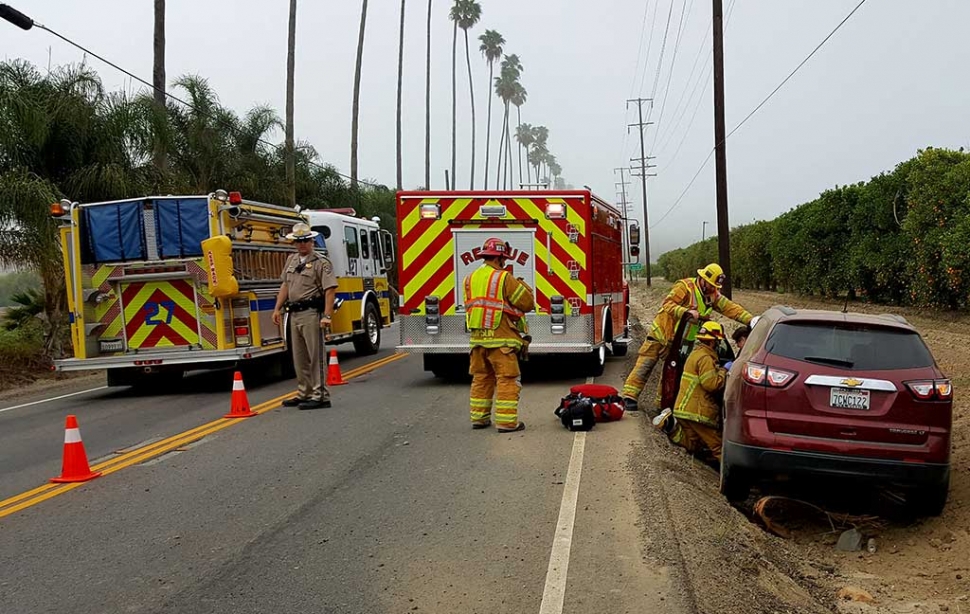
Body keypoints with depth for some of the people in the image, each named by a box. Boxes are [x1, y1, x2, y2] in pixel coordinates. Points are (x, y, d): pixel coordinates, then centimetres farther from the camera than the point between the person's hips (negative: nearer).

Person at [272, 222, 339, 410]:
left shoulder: (321, 263, -7)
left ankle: (320, 396, -2)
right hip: (294, 314, 8)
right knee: (299, 357, 13)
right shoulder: (291, 261, 16)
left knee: (315, 356, -5)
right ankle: (304, 393, 23)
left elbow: (330, 289, -15)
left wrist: (327, 316, -22)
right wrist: (277, 308, 14)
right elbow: (285, 285, 21)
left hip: (311, 313, -8)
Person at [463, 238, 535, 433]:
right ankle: (506, 421, -4)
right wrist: (522, 286, 11)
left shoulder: (470, 279, 10)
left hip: (477, 338, 7)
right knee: (507, 379, -2)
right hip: (501, 339, -7)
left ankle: (479, 417, 20)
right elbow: (527, 303, -8)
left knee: (481, 378, 15)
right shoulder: (504, 278, -11)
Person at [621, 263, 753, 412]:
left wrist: (752, 321, -11)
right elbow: (667, 304, -25)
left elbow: (732, 308, 0)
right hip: (662, 332, -7)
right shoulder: (685, 286, -16)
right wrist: (686, 311, -38)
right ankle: (630, 396, -13)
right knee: (645, 364, -10)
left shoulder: (714, 296, 4)